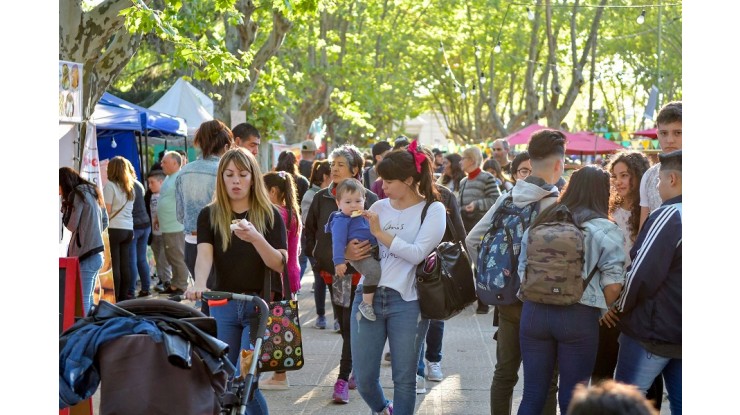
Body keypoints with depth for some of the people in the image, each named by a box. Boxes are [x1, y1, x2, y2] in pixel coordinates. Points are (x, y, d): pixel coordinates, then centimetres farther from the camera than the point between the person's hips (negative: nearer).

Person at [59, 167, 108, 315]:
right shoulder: (93, 192, 15)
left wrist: (65, 206, 4)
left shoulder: (76, 195, -10)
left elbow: (71, 225, -7)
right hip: (98, 253, 9)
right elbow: (105, 221, 20)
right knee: (88, 297, 15)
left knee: (82, 300, -9)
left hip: (85, 256, -9)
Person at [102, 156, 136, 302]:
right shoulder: (130, 188, 16)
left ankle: (114, 299, -6)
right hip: (128, 229, 6)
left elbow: (107, 211, -9)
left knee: (114, 265, -5)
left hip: (114, 229, -6)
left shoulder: (110, 186, -5)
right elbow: (129, 210, 14)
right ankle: (124, 296, 9)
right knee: (125, 265, 7)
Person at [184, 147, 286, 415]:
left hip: (259, 305, -2)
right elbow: (204, 254, -12)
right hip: (222, 305, 2)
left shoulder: (269, 215, 0)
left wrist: (255, 238, -25)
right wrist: (199, 284, -33)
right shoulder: (209, 215, 3)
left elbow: (279, 264, -7)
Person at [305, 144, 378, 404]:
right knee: (344, 326, 14)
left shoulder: (369, 199, -7)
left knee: (351, 326, -7)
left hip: (359, 272, -4)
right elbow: (310, 230, 15)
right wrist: (316, 258, 11)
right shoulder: (322, 198, 4)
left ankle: (343, 379, -5)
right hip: (331, 271, 4)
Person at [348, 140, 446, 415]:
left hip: (406, 302, -4)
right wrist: (350, 255, -5)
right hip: (368, 296, 4)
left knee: (404, 379, 5)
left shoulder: (432, 209, -2)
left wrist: (380, 233, -14)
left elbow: (417, 253, -15)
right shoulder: (379, 207, 10)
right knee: (364, 379, 6)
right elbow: (362, 248, 18)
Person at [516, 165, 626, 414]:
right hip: (579, 317, -4)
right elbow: (613, 285, -9)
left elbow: (522, 271, 13)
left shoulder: (540, 223, 9)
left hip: (534, 310, 4)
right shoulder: (606, 230, -5)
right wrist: (599, 310, 9)